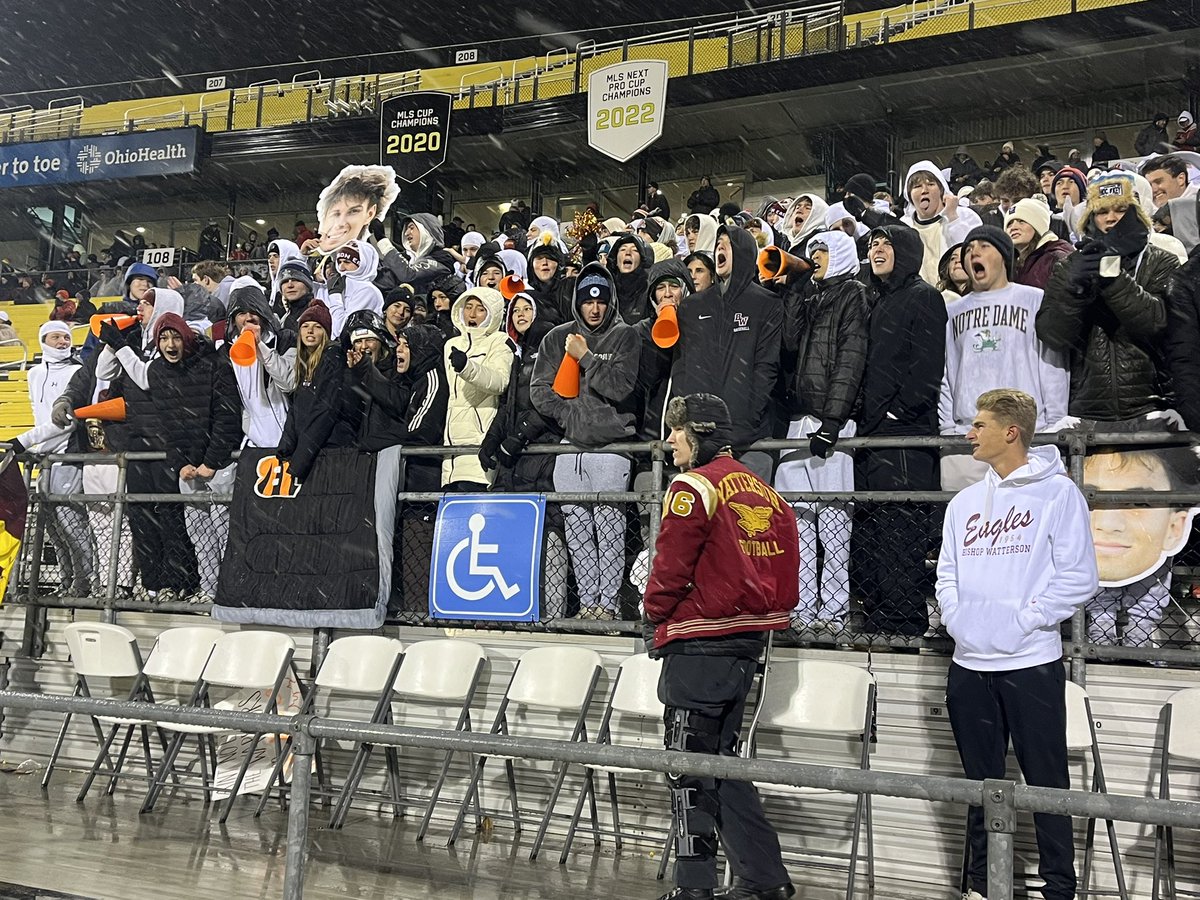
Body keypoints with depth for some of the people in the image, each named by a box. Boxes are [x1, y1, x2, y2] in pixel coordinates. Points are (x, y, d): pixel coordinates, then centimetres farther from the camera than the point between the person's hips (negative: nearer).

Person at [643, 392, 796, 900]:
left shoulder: (694, 486, -12)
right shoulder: (765, 492, 11)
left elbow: (670, 567, -14)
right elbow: (785, 572, 12)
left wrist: (656, 611, 4)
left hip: (700, 644, -8)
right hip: (751, 636, 8)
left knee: (689, 763, 0)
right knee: (722, 756, 16)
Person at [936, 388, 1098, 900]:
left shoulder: (1057, 493, -5)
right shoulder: (964, 503, 13)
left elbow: (1078, 577, -9)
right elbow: (947, 575, 17)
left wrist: (1024, 621, -13)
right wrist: (956, 618, 0)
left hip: (1031, 663, -5)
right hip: (969, 665, 6)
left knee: (1046, 781, 0)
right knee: (981, 780, 14)